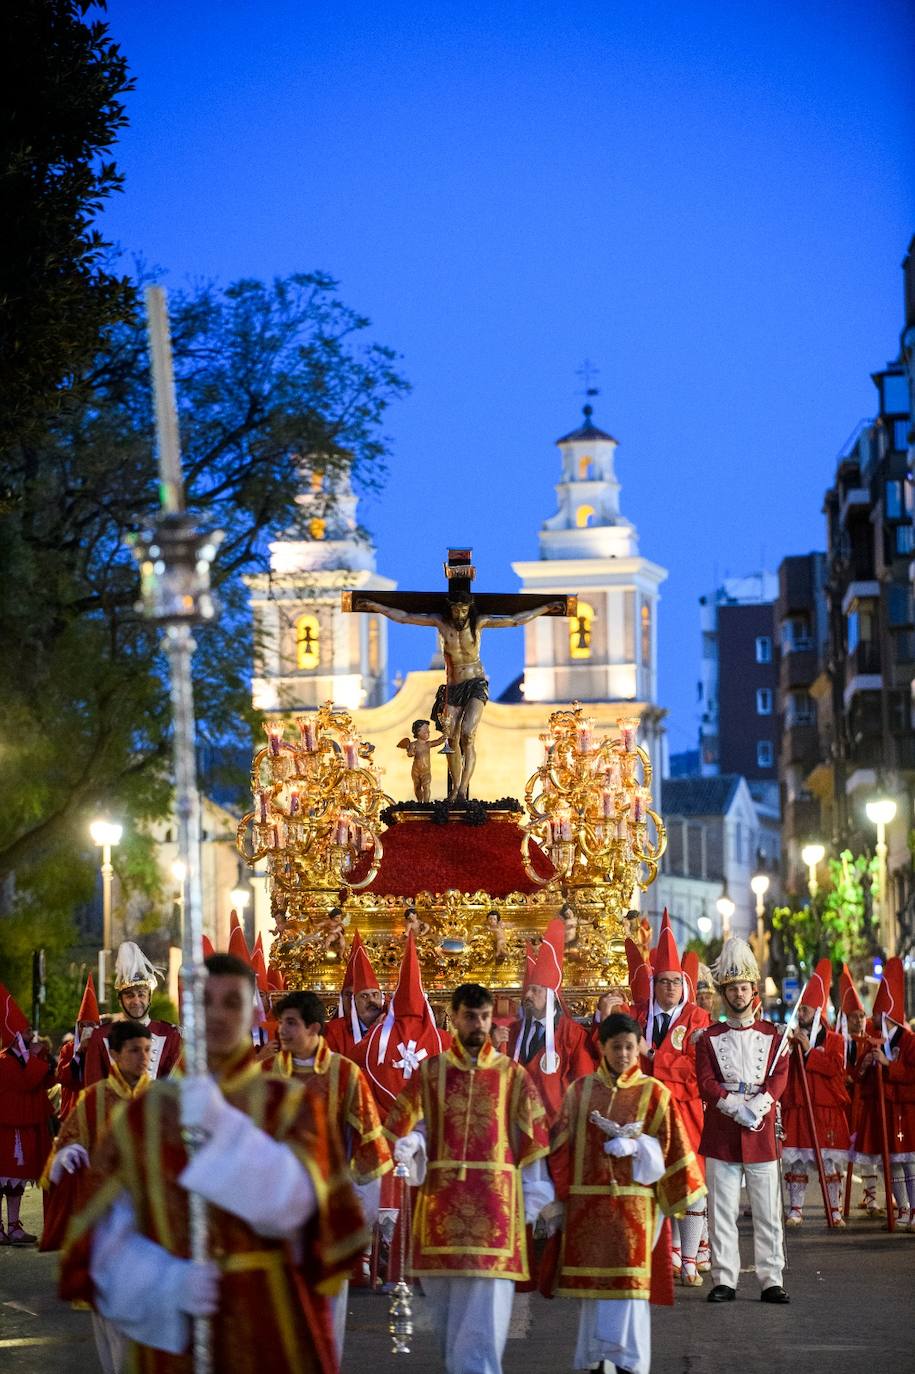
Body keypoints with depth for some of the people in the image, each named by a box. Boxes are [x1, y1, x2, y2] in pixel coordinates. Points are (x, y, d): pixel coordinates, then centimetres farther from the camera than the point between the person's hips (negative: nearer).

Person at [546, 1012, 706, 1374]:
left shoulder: (654, 1093, 3)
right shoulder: (580, 1091, 8)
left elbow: (668, 1147, 3)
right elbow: (561, 1147, 6)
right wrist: (557, 1199, 2)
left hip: (633, 1203, -2)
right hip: (586, 1202, 2)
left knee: (628, 1284, -7)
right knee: (592, 1280, 6)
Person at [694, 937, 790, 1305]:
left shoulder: (772, 1036, 9)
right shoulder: (709, 1038, 7)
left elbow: (779, 1078, -1)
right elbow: (706, 1082, -3)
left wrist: (757, 1106, -18)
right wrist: (736, 1107, -17)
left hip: (761, 1133, 0)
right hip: (721, 1134, 0)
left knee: (768, 1211, 1)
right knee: (722, 1211, 0)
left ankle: (771, 1281, 4)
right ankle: (724, 1280, 4)